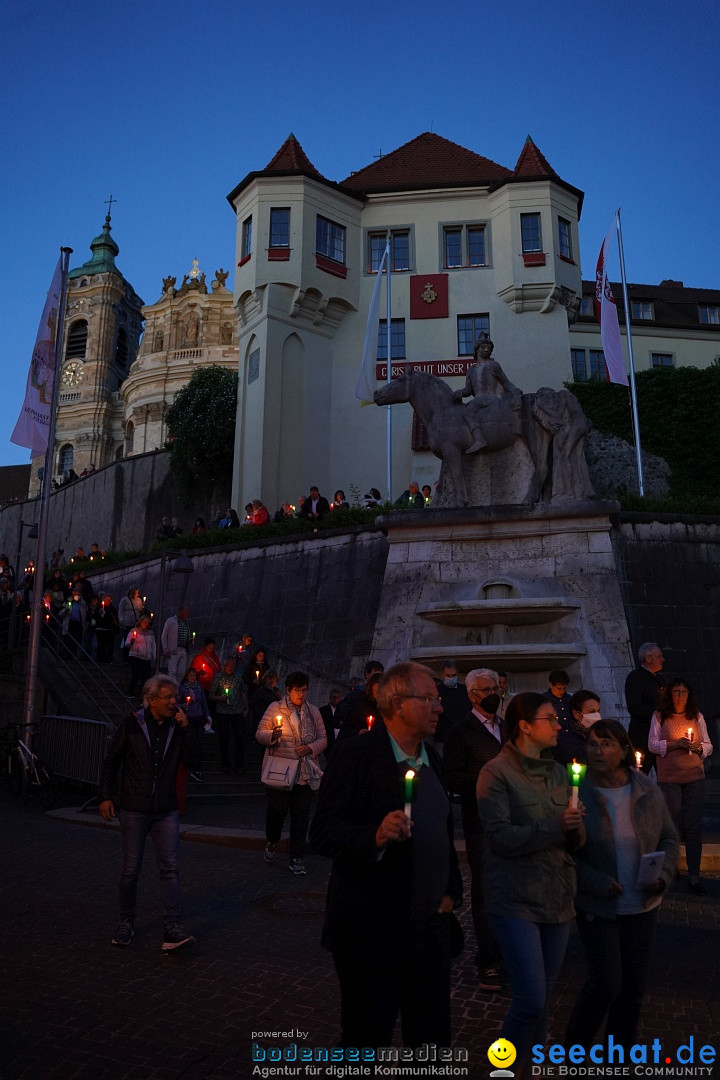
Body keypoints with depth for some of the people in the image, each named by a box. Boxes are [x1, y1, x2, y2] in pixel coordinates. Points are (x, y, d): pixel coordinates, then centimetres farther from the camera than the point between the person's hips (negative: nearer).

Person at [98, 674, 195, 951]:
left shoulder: (177, 727, 3)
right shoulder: (131, 725, -3)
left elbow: (190, 760, -5)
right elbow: (111, 761, 3)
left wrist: (185, 730, -13)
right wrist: (106, 796, -2)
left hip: (166, 811, 2)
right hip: (134, 809, -2)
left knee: (170, 866, -5)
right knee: (131, 869, 7)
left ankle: (173, 929, -5)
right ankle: (126, 922, 27)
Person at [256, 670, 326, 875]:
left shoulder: (313, 712, 9)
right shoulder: (275, 709, 1)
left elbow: (322, 739, 10)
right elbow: (259, 734, -1)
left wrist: (310, 748, -10)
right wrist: (272, 735, -22)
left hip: (305, 772, 2)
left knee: (301, 815, 4)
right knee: (277, 809, -1)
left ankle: (297, 858, 15)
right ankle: (272, 842, 30)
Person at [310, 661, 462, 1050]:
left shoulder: (431, 759, 9)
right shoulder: (355, 755, -14)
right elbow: (322, 832, -20)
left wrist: (451, 888, 11)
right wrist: (375, 836, -35)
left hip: (431, 928, 7)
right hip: (372, 932, -7)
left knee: (433, 1042, 19)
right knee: (365, 1045, 11)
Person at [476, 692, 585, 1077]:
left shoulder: (558, 772, 10)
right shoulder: (496, 772, -9)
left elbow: (576, 842, 9)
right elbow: (501, 837, -17)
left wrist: (575, 826, -13)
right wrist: (554, 827, -20)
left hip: (558, 898, 6)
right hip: (516, 901, -6)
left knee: (541, 1000, 14)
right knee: (531, 1001, -7)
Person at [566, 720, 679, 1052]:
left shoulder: (648, 790, -6)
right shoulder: (577, 793, -16)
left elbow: (669, 837, 6)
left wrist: (664, 874, -9)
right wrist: (597, 882, -20)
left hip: (642, 906, 4)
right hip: (598, 908, -4)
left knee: (634, 985, 14)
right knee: (607, 983, -2)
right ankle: (575, 1045, 25)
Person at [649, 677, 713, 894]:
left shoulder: (697, 716, 9)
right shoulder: (659, 716, 1)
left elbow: (708, 745, 12)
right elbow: (652, 745, -3)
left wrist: (698, 747, -10)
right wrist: (676, 743, -15)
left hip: (694, 777, 2)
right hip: (669, 777, -2)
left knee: (694, 826, -3)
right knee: (675, 826, 3)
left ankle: (694, 876, 4)